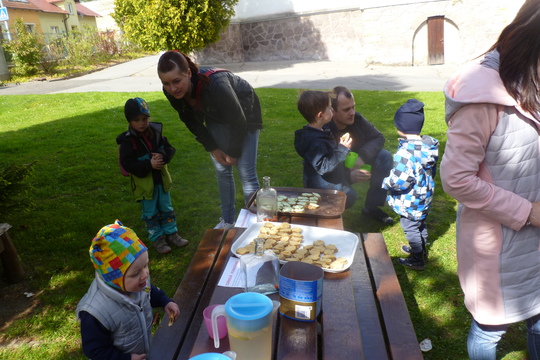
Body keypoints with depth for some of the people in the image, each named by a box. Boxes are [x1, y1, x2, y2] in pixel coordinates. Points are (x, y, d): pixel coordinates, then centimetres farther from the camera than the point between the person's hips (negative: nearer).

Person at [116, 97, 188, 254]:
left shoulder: (156, 132, -4)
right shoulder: (128, 140, -17)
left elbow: (170, 149, 0)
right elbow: (127, 163, -20)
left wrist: (163, 155, -23)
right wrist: (149, 165, -27)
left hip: (161, 179, 4)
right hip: (144, 184, -4)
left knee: (167, 209, 17)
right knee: (150, 213, 10)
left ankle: (171, 233, 32)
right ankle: (157, 239, 24)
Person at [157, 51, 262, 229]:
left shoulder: (214, 85, -42)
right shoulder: (171, 92, -23)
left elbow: (238, 122, -28)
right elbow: (191, 121, -4)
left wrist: (233, 153, -15)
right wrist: (213, 149, -4)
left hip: (244, 114, -5)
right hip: (216, 118, 5)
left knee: (246, 173, -7)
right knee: (222, 171, 9)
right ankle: (227, 221, 26)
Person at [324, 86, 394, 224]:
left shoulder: (356, 119, -13)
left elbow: (378, 137, -5)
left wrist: (362, 157, -24)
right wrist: (349, 176, -44)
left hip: (353, 165, 6)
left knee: (385, 157, -13)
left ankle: (371, 207, -2)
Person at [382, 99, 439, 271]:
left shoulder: (405, 151, -31)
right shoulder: (428, 145, -4)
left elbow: (400, 181, -32)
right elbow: (432, 170, 9)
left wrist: (387, 182, -14)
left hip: (409, 201, -9)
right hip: (424, 197, 9)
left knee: (410, 228, 9)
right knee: (421, 223, 27)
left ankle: (417, 260, 23)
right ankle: (421, 248, 48)